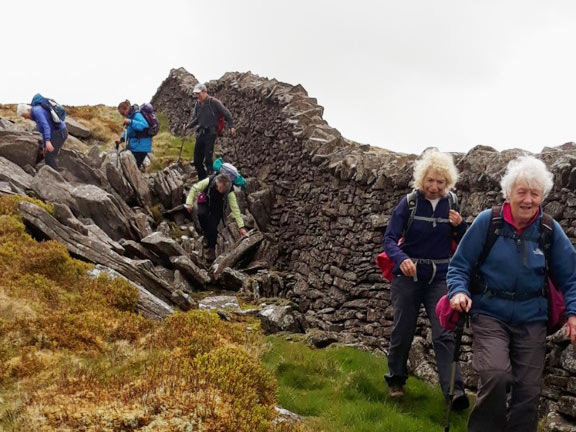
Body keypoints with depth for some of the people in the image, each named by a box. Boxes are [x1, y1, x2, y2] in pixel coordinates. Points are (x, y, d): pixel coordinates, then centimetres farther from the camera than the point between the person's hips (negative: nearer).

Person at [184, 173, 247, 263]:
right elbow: (194, 189, -19)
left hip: (217, 208, 0)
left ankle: (211, 249, 7)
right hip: (205, 203, 0)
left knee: (213, 227, -15)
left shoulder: (229, 193, -31)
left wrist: (241, 227, -32)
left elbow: (235, 209, -29)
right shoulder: (209, 182, -33)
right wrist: (189, 203, -27)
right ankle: (207, 234, -4)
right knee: (201, 214, -31)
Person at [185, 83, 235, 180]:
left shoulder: (214, 102, -8)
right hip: (200, 134, 7)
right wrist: (188, 126, 8)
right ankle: (202, 180, 21)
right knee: (197, 160, 7)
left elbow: (226, 113, -2)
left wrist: (231, 126, -3)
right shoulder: (198, 104, 11)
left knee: (208, 159, -12)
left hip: (210, 133, -7)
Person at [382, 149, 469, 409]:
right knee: (402, 331, 9)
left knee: (444, 334, -9)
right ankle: (395, 380, 30)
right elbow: (389, 239, -10)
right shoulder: (409, 202, -8)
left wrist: (459, 226, -13)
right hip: (408, 276, -1)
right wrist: (401, 258, -30)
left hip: (440, 278, 1)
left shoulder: (451, 204, 0)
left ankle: (454, 391, -12)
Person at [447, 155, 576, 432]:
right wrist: (459, 291, -19)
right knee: (496, 376, -22)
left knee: (528, 389, 7)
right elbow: (459, 265, -1)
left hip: (531, 319, 3)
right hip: (489, 313, -3)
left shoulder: (551, 231, -3)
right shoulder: (487, 221, -8)